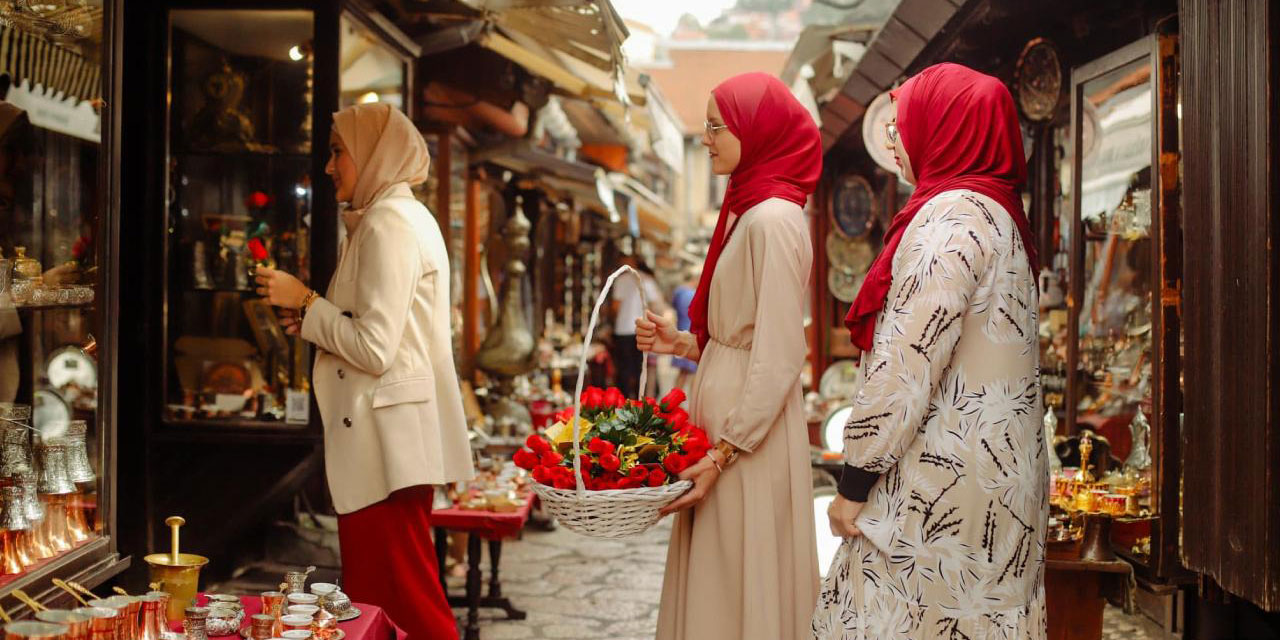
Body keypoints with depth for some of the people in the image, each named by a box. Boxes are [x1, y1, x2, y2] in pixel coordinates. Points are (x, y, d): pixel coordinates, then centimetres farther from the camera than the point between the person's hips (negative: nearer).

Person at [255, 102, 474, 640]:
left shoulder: (389, 224, -13)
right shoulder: (405, 217, 18)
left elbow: (375, 350, -19)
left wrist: (305, 300, -9)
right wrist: (317, 322, 12)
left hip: (387, 439, -10)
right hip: (395, 435, 10)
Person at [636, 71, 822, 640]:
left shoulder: (773, 219, -16)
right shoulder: (745, 211, 13)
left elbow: (779, 358, -20)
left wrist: (726, 452, -19)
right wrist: (681, 343, 5)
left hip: (751, 432, -9)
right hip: (721, 405, 9)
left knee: (740, 588, 1)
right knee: (713, 583, 15)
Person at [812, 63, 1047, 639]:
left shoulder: (952, 215, -14)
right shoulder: (998, 213, 17)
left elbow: (910, 364, -19)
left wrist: (855, 480, -13)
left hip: (943, 477, -10)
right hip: (998, 472, 10)